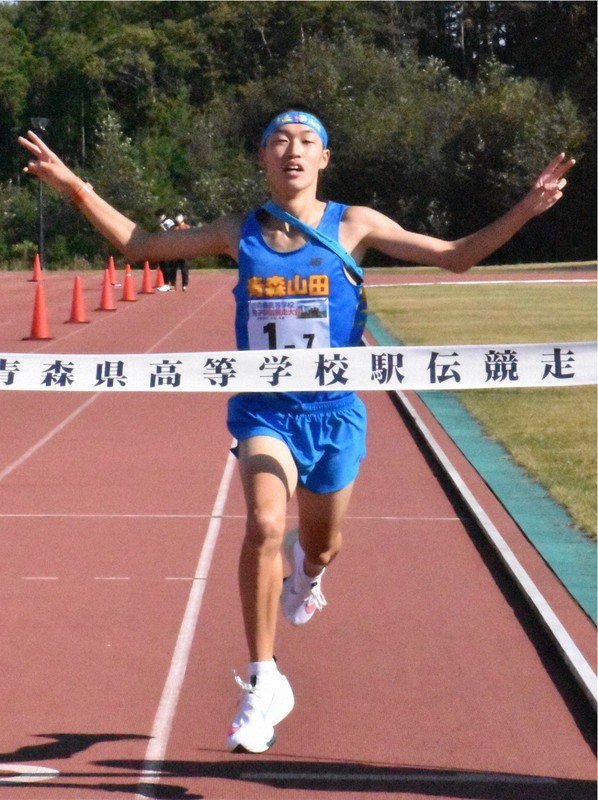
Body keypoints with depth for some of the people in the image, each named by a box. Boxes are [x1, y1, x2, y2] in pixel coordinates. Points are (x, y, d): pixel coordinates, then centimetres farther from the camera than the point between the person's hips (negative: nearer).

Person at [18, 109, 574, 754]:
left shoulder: (353, 227, -3)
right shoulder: (239, 234, 1)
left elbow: (455, 256, 0)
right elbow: (138, 245, 9)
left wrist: (527, 209, -11)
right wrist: (75, 189, 0)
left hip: (333, 412, 1)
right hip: (264, 411, -1)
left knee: (321, 549, 17)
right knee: (264, 525, -26)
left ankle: (302, 570, 59)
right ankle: (263, 684, -16)